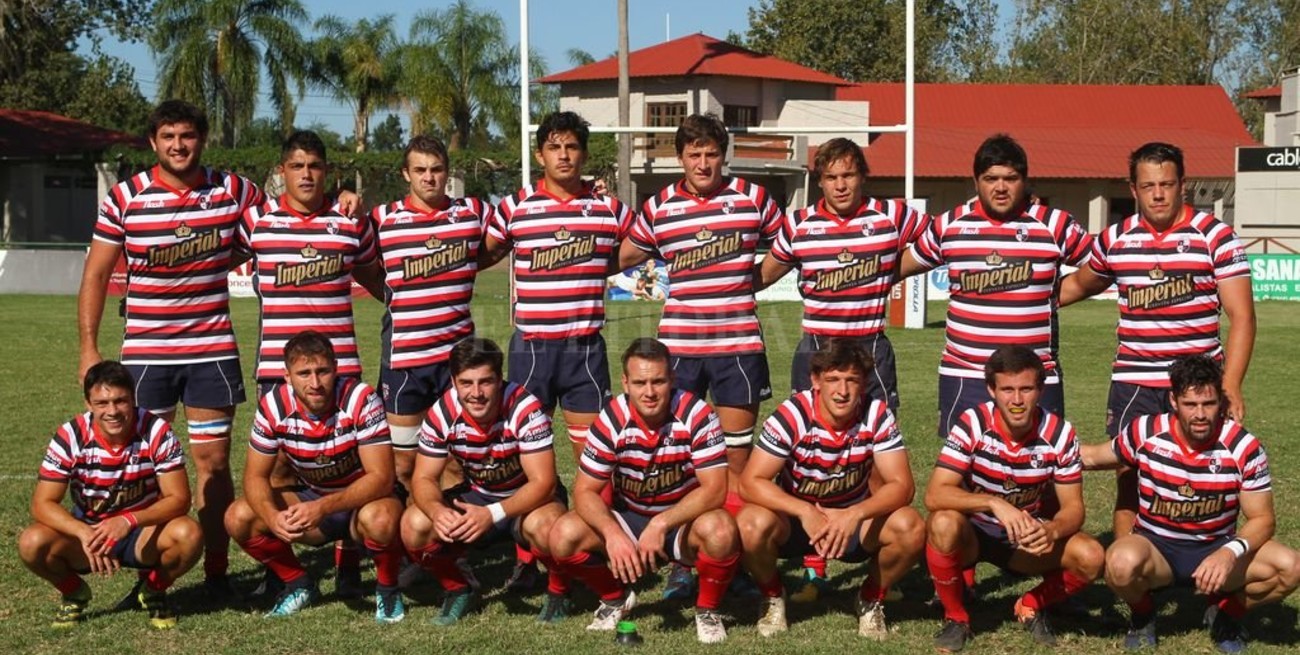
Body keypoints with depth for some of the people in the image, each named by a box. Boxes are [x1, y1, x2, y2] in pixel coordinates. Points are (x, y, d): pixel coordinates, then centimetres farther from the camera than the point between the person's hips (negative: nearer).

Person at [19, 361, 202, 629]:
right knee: (32, 543, -28)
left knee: (189, 534, -32)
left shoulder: (156, 431, -19)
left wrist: (128, 521, -37)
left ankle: (155, 591, 2)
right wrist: (83, 533, -36)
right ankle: (74, 593, 5)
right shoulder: (70, 437, -16)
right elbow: (42, 503, -18)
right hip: (87, 531, 1)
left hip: (145, 531, -1)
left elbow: (178, 498, -20)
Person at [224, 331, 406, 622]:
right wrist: (273, 517, -31)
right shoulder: (273, 405, -15)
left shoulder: (360, 399, -25)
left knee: (380, 519, -39)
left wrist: (323, 507, -40)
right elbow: (256, 476, -9)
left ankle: (387, 588, -6)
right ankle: (298, 585, 7)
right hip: (309, 499, 4)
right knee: (239, 518, -17)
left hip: (362, 499, -4)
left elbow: (381, 477, -27)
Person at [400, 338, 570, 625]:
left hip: (528, 499, -4)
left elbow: (542, 482, -29)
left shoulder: (524, 409, -28)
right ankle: (459, 588, 8)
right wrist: (438, 511, -35)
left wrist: (492, 514, -44)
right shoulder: (442, 414, -16)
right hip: (476, 496, 4)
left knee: (544, 524, -39)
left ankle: (558, 590, -5)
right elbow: (424, 478, -11)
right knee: (414, 525, -21)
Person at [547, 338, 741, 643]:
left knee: (720, 530, -36)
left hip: (685, 519, -2)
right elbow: (585, 491, -13)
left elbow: (714, 489, -24)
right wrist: (612, 534, -32)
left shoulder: (696, 415, -21)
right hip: (628, 518, 2)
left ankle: (707, 609, -5)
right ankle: (615, 598, 9)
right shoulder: (612, 420, -15)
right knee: (564, 535, -22)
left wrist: (661, 524, -35)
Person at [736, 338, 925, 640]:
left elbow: (902, 485, -21)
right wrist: (806, 512, -40)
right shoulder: (793, 415, -23)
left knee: (911, 528, -27)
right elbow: (750, 482, -25)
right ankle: (772, 597, -1)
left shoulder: (877, 416, -17)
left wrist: (854, 515, -40)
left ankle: (871, 600, 3)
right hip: (794, 516, -1)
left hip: (853, 517, 1)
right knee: (752, 524, -34)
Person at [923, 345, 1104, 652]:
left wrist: (1050, 531, -34)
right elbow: (935, 494, -29)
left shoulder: (1060, 434, -14)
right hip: (972, 534, -2)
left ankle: (1031, 606, 8)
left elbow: (1073, 508, -10)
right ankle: (956, 616, -10)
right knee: (943, 523, -37)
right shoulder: (973, 424, -21)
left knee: (1090, 557, -23)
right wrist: (995, 504, -44)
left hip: (1027, 538, 2)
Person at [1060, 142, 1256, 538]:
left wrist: (1231, 386, -16)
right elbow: (1080, 284, 27)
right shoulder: (1115, 239, 6)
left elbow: (1241, 316, -6)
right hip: (1133, 384, 2)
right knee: (1130, 483, 2)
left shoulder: (1215, 237, -2)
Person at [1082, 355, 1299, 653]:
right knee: (1122, 562, -38)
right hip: (1156, 548, -1)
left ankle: (1226, 614, 8)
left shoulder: (1244, 448, -13)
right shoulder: (1145, 433, -11)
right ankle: (1142, 615, 1)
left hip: (1217, 548, 1)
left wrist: (1231, 552, -29)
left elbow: (1261, 518, -10)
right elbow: (1094, 457, 9)